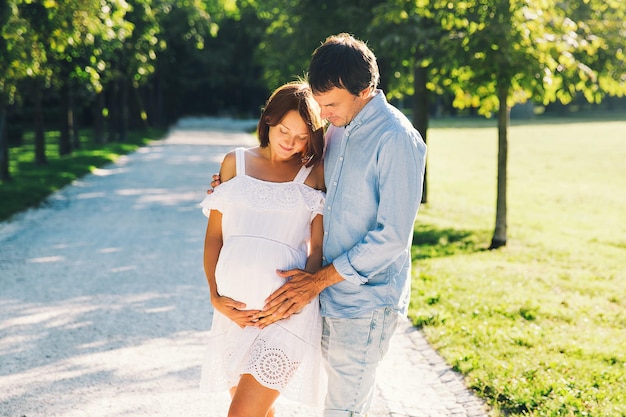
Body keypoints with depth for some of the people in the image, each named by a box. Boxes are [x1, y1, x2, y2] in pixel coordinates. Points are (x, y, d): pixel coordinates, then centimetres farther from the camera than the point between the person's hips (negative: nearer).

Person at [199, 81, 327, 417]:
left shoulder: (315, 173, 3)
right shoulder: (235, 162, 11)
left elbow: (318, 247, 1)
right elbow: (214, 235, 10)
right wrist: (215, 296, -1)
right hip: (234, 307, 4)